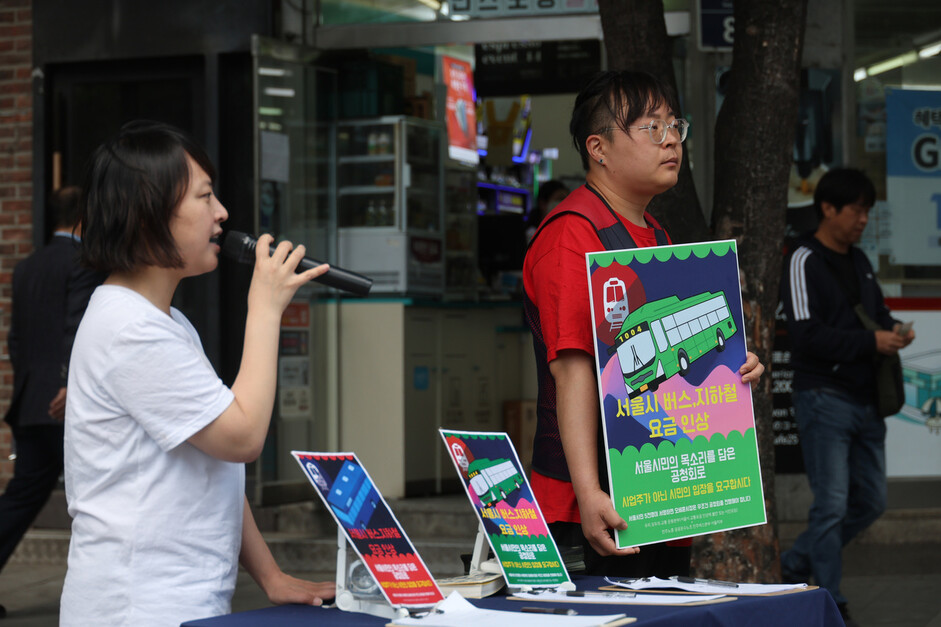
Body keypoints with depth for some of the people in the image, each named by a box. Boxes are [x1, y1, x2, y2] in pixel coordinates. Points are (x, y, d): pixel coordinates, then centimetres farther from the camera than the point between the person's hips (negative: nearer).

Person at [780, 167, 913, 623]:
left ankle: (795, 565, 25)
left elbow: (877, 310, 24)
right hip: (824, 397, -8)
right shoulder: (804, 263, -9)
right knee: (832, 505, -6)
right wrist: (870, 342, -20)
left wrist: (893, 329, 1)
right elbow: (807, 333, -18)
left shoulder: (859, 262, 16)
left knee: (871, 501, 12)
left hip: (865, 401, 8)